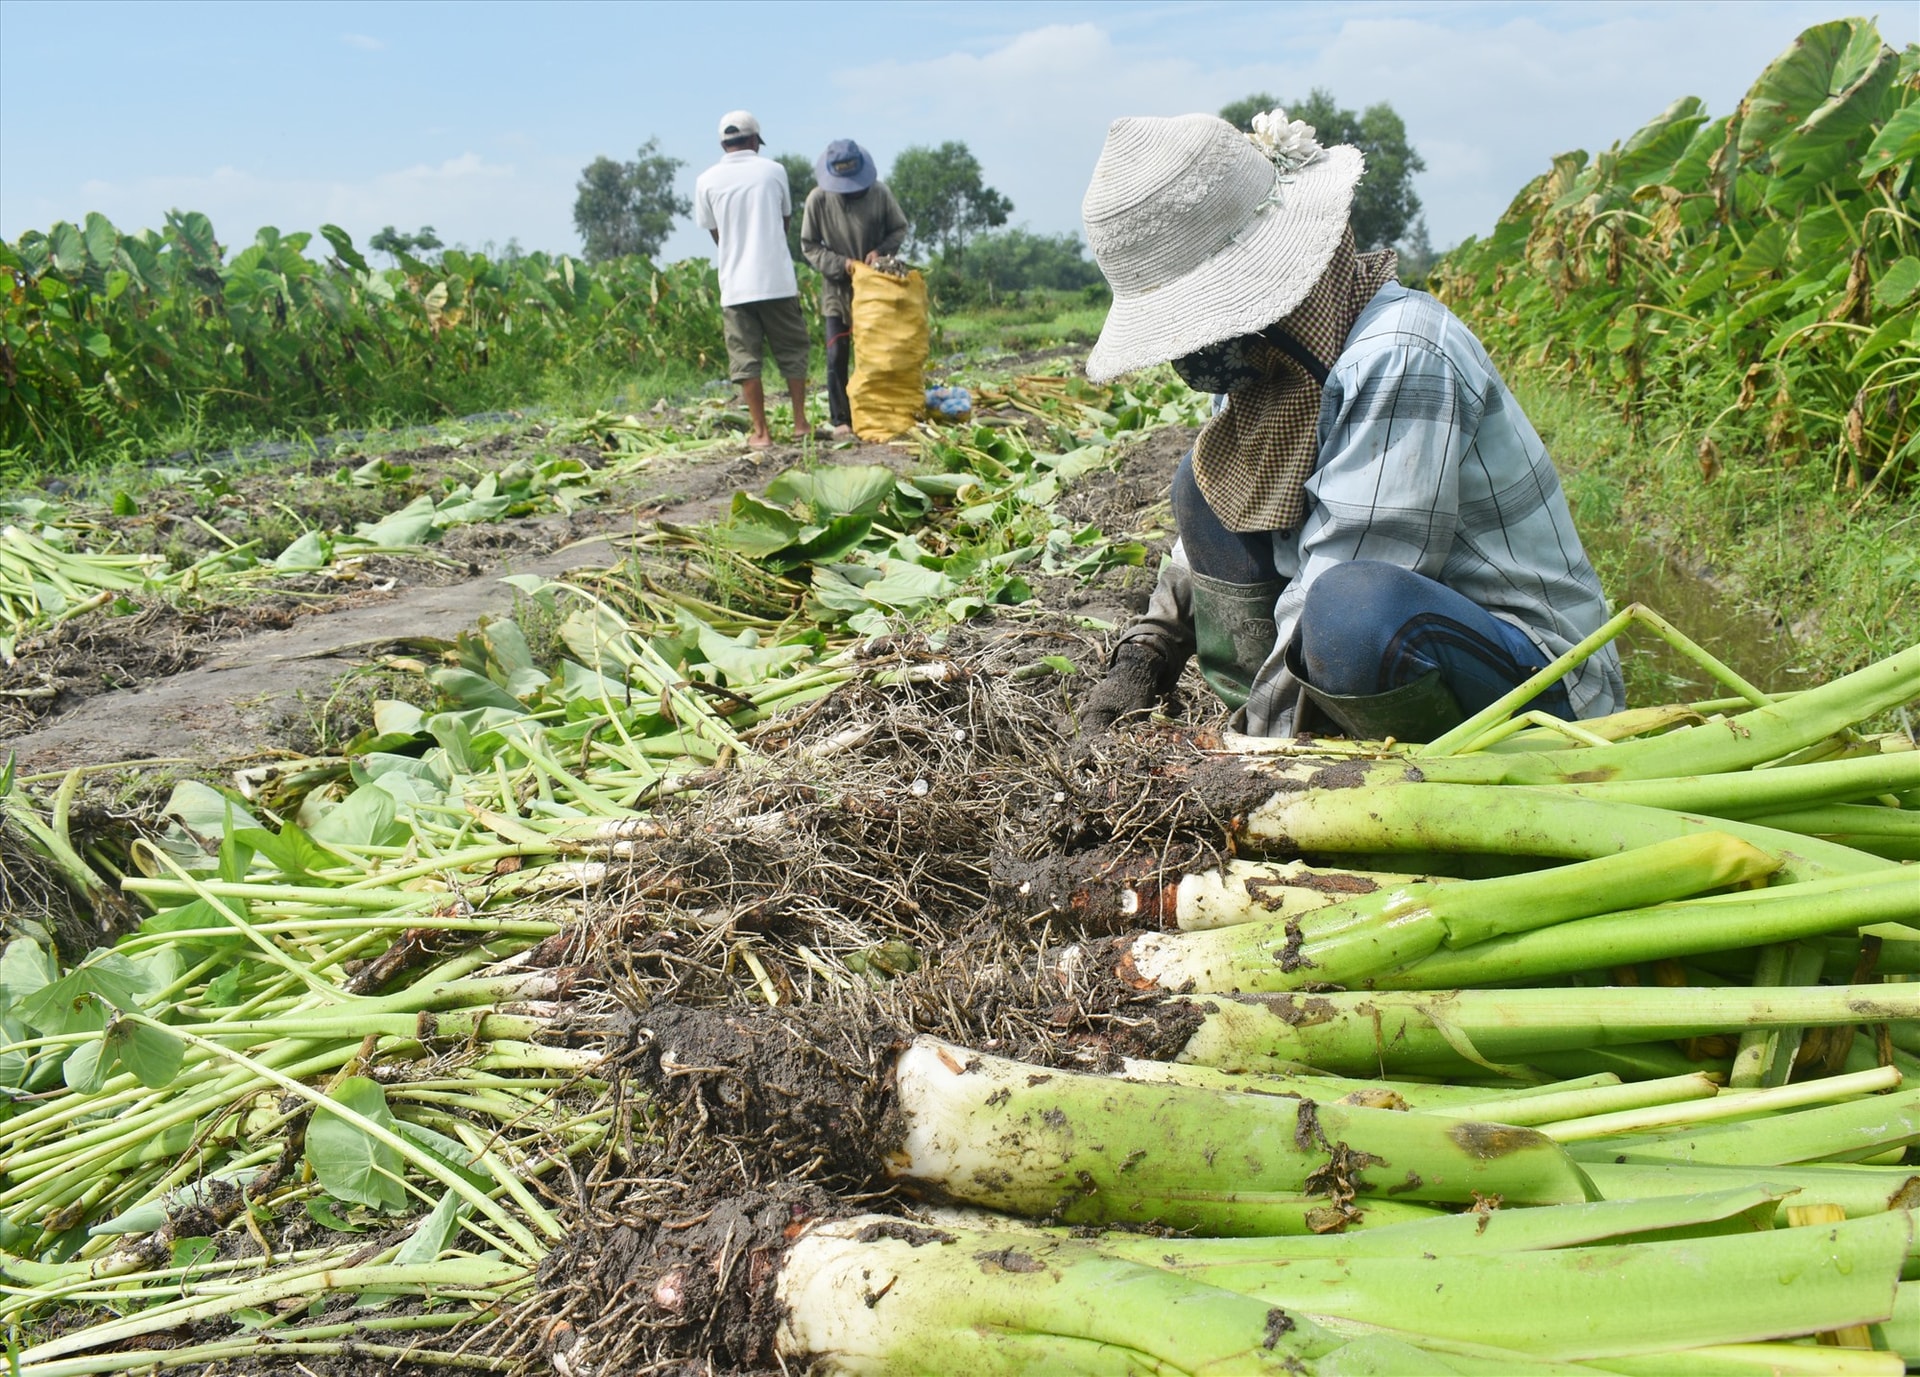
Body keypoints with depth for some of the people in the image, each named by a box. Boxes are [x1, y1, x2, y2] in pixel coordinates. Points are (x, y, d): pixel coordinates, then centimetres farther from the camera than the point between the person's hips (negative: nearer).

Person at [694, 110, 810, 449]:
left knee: (746, 357, 4)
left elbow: (714, 233, 9)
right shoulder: (773, 170, 2)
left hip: (735, 284, 0)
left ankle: (761, 432, 2)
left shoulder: (707, 181, 1)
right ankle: (800, 422, 14)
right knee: (791, 351, 12)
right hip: (777, 280, 0)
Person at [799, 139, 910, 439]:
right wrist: (841, 264, -19)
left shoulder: (879, 193, -12)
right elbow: (809, 245, -5)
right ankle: (841, 420, 1)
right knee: (837, 356, -4)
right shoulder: (818, 199, -13)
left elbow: (899, 229, 2)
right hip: (838, 289, -1)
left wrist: (881, 250, -17)